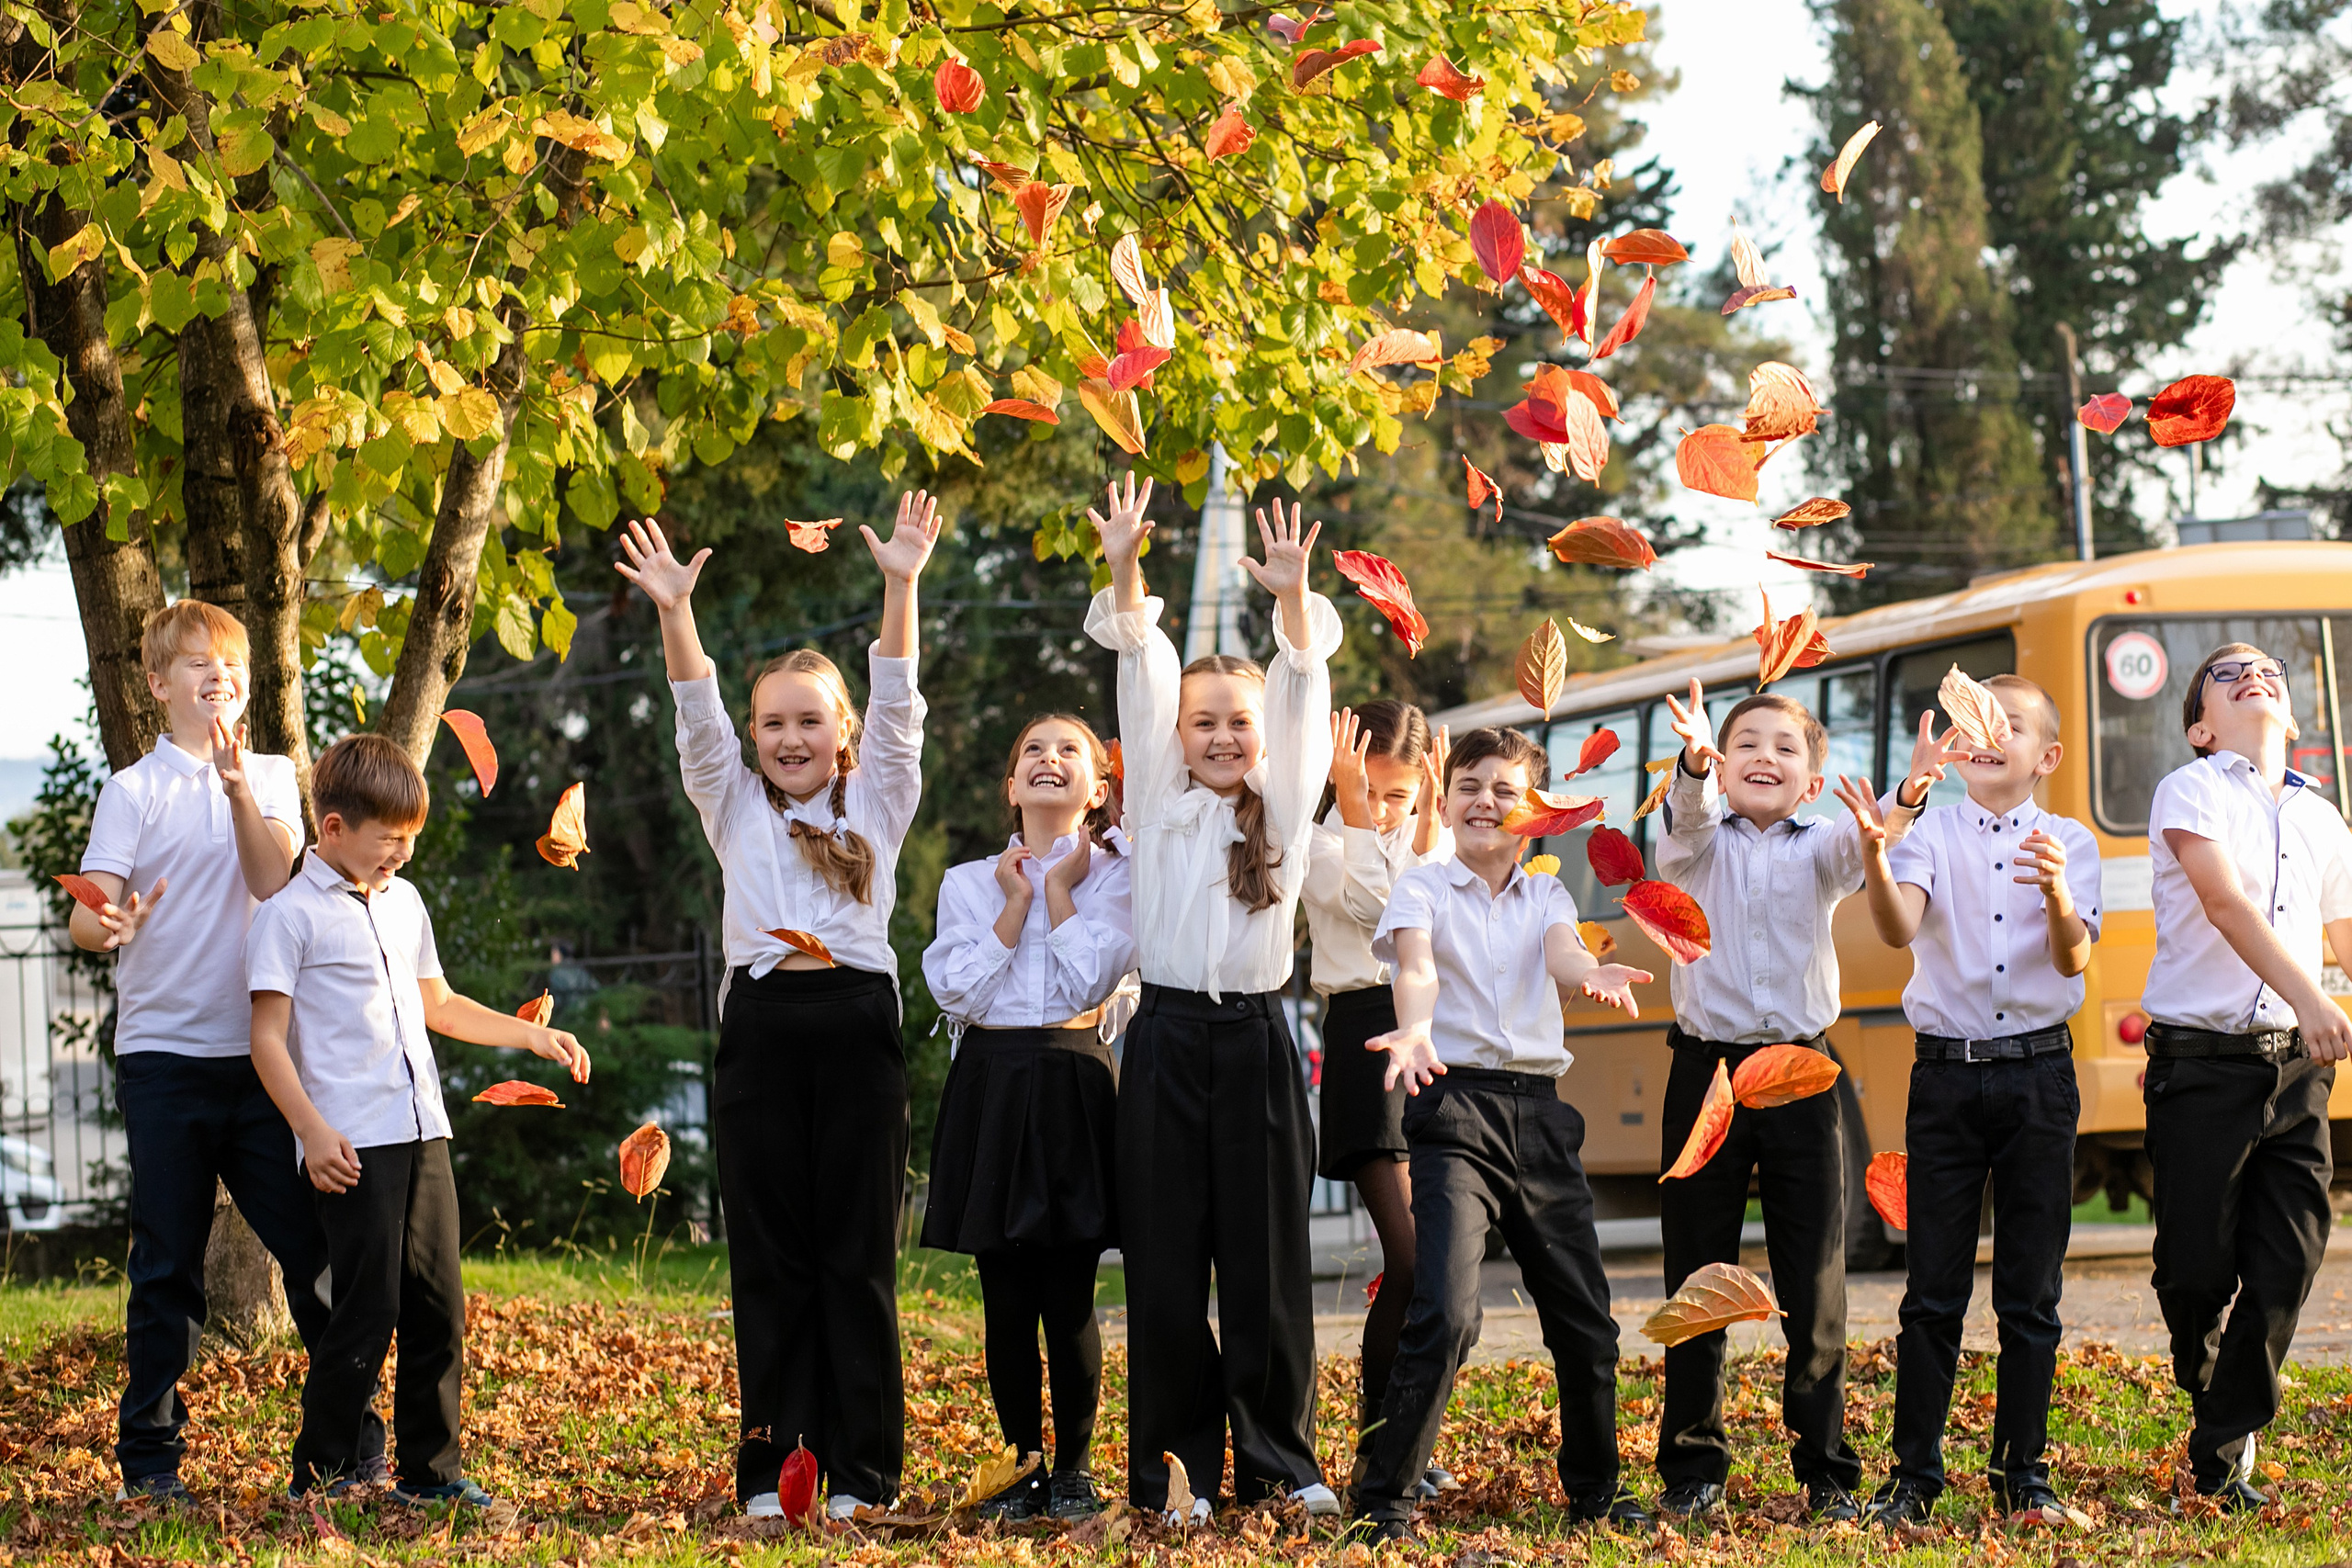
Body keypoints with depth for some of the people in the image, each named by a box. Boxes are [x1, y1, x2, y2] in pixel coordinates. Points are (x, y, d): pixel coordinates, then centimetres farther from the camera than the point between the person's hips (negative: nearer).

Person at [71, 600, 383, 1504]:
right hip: (163, 1050, -2)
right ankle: (149, 1456, 9)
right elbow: (87, 913, -7)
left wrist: (235, 782, -17)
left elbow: (273, 881, -6)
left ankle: (350, 1438, 11)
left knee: (311, 1244, 1)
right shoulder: (135, 790, 3)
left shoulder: (273, 778, 10)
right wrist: (105, 925, -30)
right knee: (166, 1264, 1)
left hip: (262, 1046, 2)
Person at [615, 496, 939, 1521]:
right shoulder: (735, 809, 15)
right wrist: (675, 612, -12)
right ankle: (773, 1468, 5)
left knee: (858, 1254, 0)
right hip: (762, 1029, 1)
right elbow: (698, 719, 3)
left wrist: (900, 588, -11)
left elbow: (896, 706, 2)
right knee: (769, 1256, 2)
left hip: (858, 1023, -1)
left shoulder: (876, 804, 13)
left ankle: (861, 1473, 3)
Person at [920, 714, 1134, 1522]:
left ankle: (1075, 1467, 7)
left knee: (1069, 1295, -4)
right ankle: (1022, 1466, 12)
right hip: (991, 1084, 2)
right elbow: (959, 992, -4)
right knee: (1007, 1295, 2)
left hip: (1075, 1084, -2)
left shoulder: (1114, 873, 5)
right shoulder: (969, 881, 11)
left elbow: (1088, 983, -9)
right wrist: (1017, 903, -4)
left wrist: (1060, 888, -3)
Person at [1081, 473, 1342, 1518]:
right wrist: (1125, 572, -11)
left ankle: (1279, 1459, 12)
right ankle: (1176, 1466, 6)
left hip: (1256, 1039, 0)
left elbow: (1299, 692, -2)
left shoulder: (1284, 810, 9)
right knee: (1166, 1261, 0)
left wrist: (1294, 599, -17)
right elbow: (1142, 676, 0)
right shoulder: (1158, 801, 9)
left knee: (1266, 1256, 2)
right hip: (1168, 1036, 0)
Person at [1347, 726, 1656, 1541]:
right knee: (1446, 1312, -18)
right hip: (1456, 1109, -4)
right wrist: (1416, 1028, -40)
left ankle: (1596, 1489, 28)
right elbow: (1416, 965, -17)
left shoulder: (1545, 895, 14)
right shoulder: (1422, 888, 3)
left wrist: (1593, 974, -34)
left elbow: (1561, 949, -9)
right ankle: (1384, 1497, -8)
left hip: (1540, 1109, 4)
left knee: (1585, 1316, 8)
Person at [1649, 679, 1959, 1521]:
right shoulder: (1698, 845, 5)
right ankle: (1692, 1467, 15)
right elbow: (1689, 816, -18)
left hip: (1799, 1077, 0)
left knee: (1815, 1286, 2)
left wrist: (1905, 798, -38)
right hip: (1707, 1072, 0)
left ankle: (1827, 1471, 12)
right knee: (1697, 1283, 5)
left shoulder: (1819, 849, 7)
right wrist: (1694, 764, -42)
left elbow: (1862, 841, -15)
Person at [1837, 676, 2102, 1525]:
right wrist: (1872, 854, -33)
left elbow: (2072, 959, -9)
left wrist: (2056, 895, -30)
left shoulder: (2069, 842, 5)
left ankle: (2023, 1475, 14)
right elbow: (1898, 929, -14)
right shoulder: (1930, 834, 3)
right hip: (1948, 1072, 0)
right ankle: (1912, 1477, 6)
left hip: (2038, 1075, 0)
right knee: (1933, 1288, 1)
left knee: (2031, 1290, 5)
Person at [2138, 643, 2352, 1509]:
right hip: (2201, 1064, -4)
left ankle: (2223, 1456, 9)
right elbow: (2226, 903, -17)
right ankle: (2207, 1388, 31)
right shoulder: (2188, 793, -2)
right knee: (2197, 1268, -1)